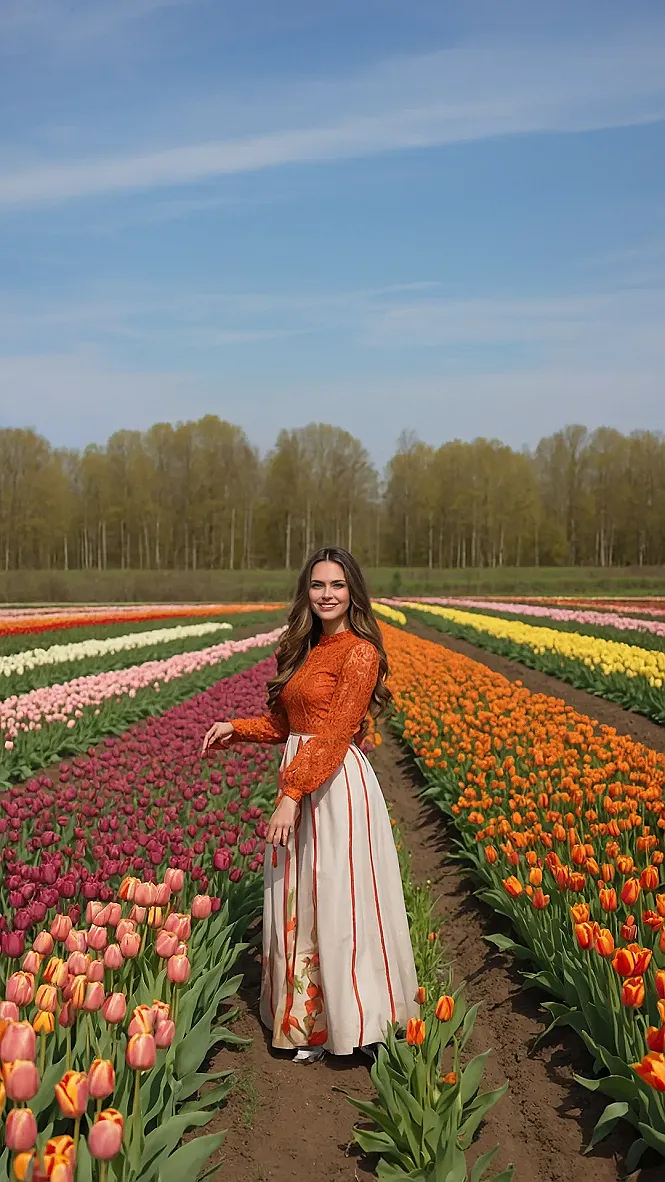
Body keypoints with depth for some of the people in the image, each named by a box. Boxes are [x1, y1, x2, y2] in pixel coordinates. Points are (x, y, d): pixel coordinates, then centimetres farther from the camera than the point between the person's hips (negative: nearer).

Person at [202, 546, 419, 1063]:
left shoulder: (359, 653, -13)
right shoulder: (305, 650, 14)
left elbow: (335, 734, -20)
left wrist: (292, 795, -24)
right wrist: (236, 729, 5)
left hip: (337, 786, -9)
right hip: (298, 779, 9)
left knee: (339, 902, -1)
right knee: (298, 904, 14)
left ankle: (351, 1019, 15)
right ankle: (306, 1017, 28)